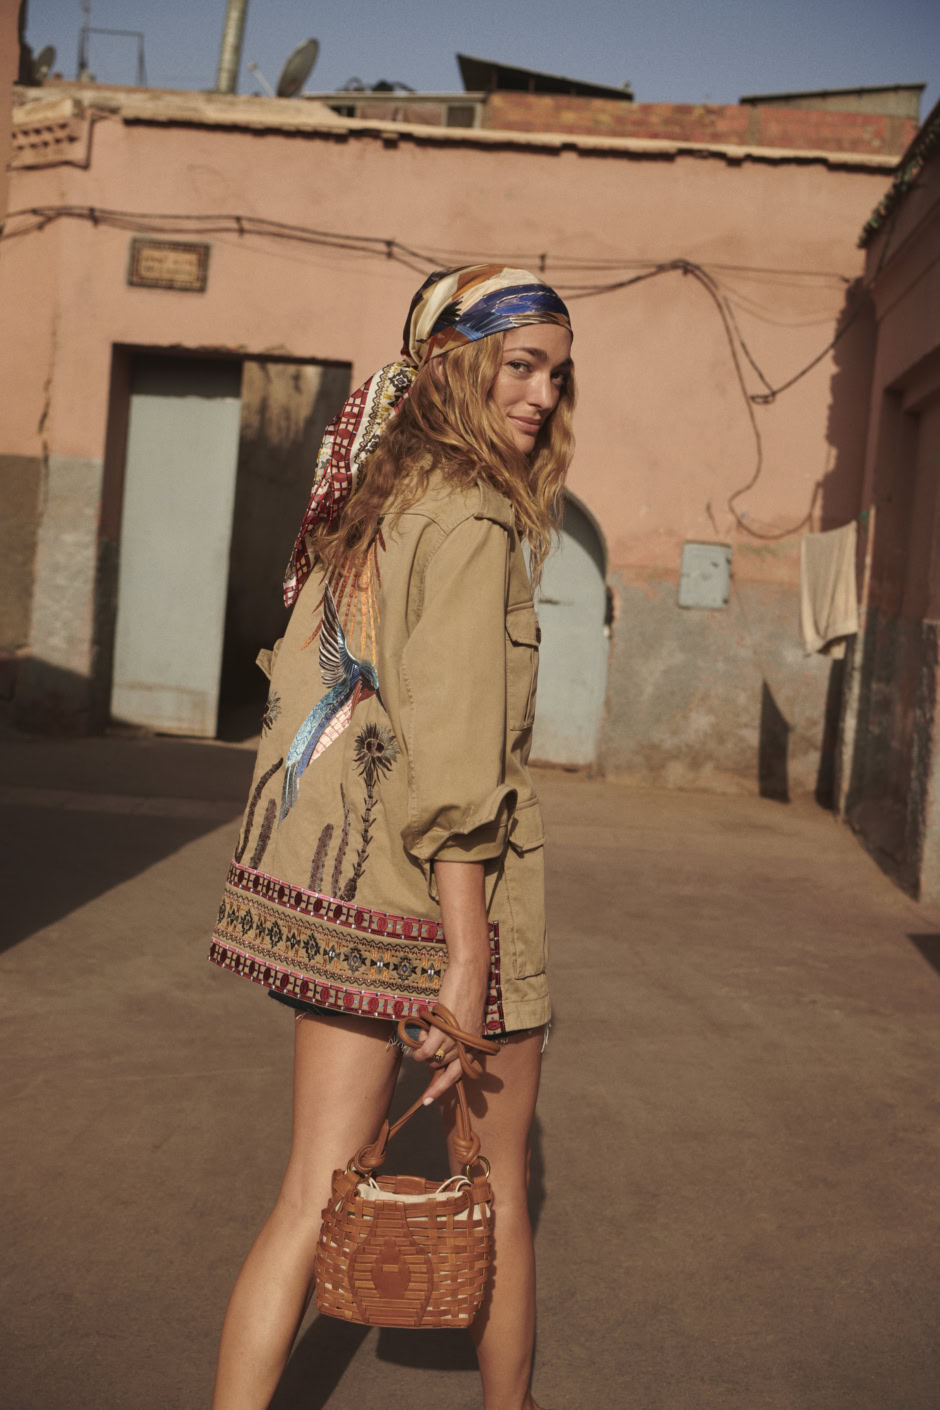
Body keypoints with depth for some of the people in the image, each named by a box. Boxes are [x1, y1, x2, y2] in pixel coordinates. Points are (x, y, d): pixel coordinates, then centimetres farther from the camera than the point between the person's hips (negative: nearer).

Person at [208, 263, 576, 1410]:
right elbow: (453, 753, -21)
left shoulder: (373, 496, 11)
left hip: (332, 874, 7)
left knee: (316, 1192, 13)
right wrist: (466, 961, -20)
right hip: (437, 885, -7)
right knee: (496, 1186, 15)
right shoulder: (473, 517, -15)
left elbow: (301, 674, 16)